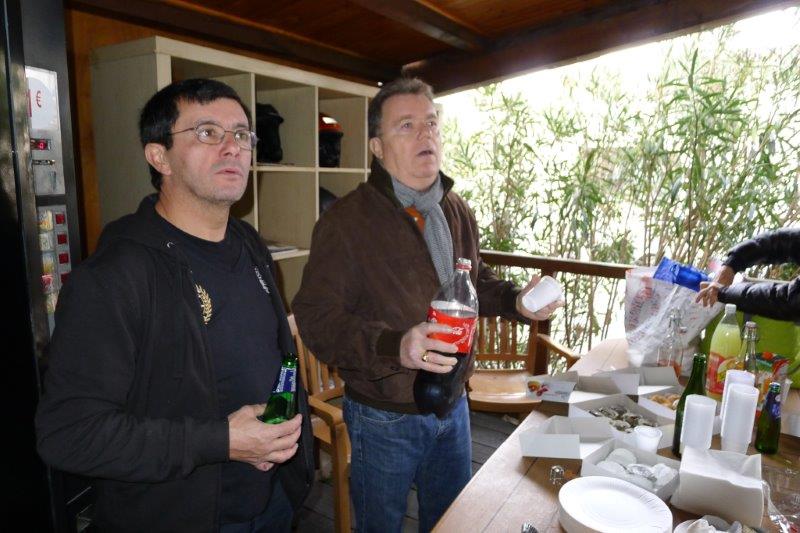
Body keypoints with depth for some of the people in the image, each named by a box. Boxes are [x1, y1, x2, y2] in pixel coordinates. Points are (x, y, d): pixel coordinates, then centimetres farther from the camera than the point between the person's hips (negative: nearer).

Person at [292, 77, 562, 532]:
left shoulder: (458, 212, 3)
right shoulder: (347, 221, -19)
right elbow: (316, 318, -22)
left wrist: (515, 300, 0)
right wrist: (395, 347, -37)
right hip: (384, 417, -5)